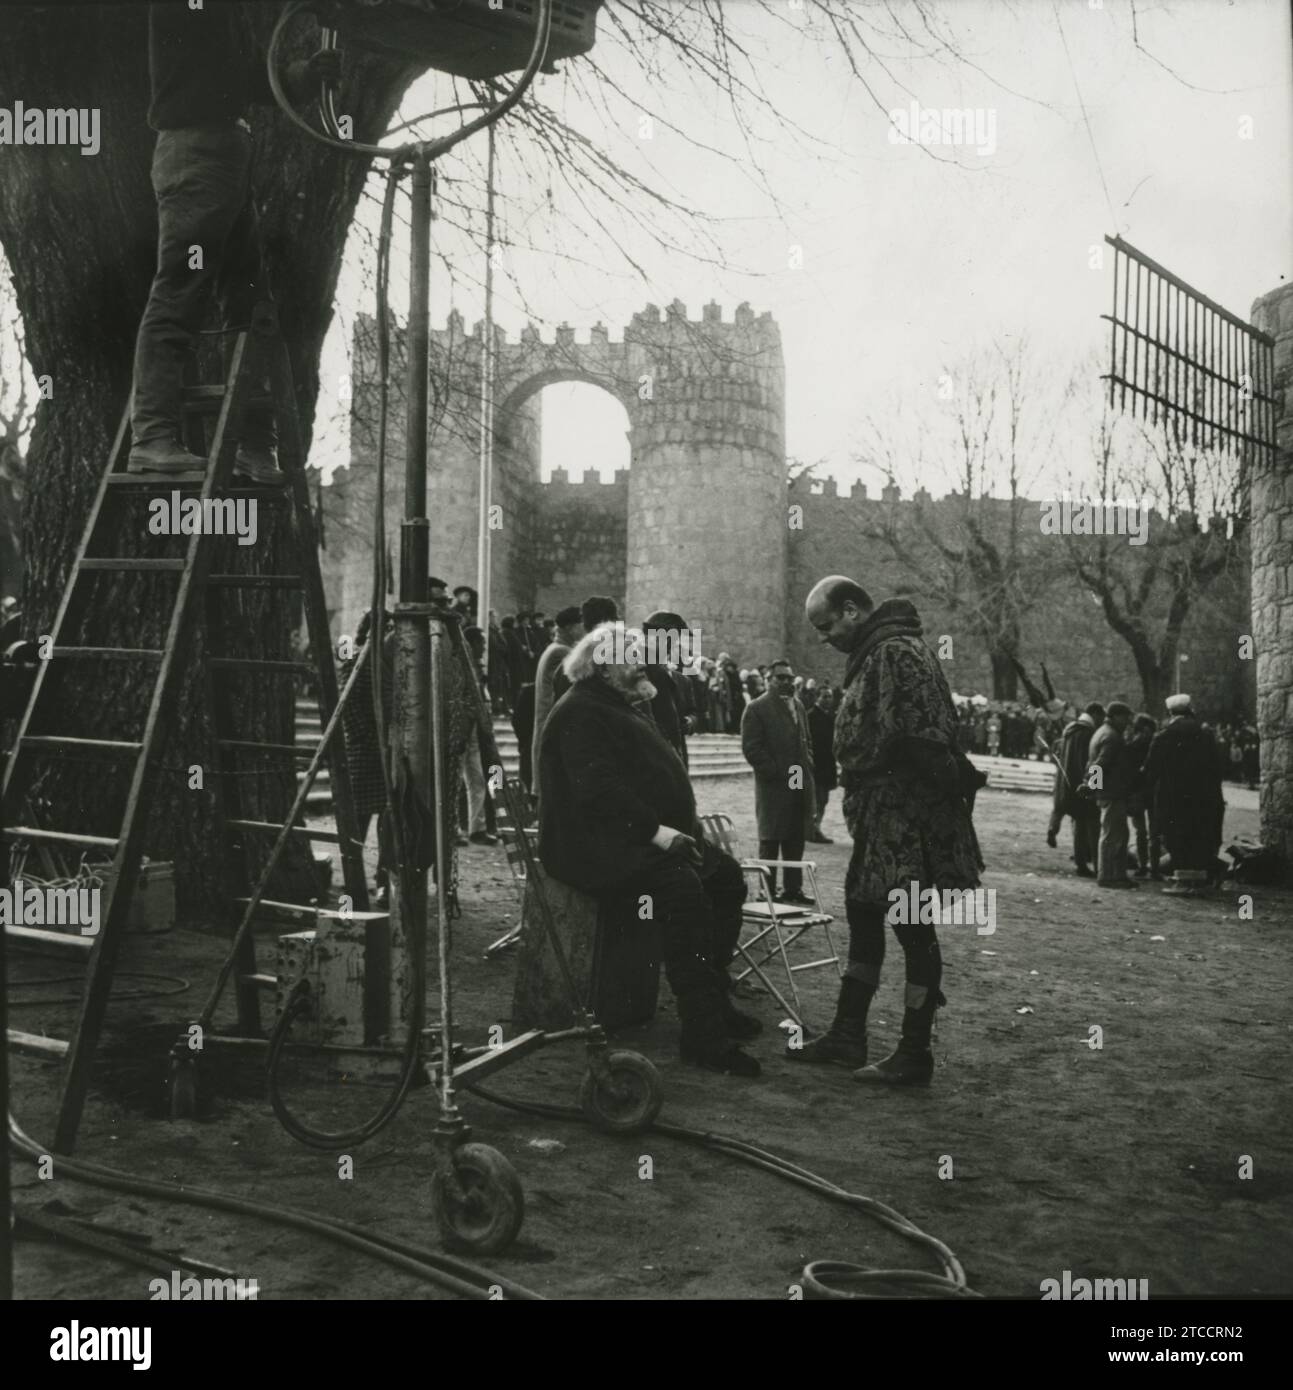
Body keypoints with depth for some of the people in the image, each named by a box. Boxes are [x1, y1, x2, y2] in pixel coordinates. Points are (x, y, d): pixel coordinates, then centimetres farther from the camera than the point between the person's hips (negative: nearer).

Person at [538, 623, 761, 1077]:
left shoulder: (626, 708, 23)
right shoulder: (579, 713, -11)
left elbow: (655, 775, 25)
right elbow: (599, 788, -23)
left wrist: (683, 826, 8)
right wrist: (656, 831, -26)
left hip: (642, 837, 11)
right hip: (596, 846, -11)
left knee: (726, 875, 1)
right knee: (682, 887, -30)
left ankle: (714, 1000, 8)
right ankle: (702, 1035, -29)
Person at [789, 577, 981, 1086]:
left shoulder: (900, 653, -17)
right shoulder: (872, 656, 16)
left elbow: (928, 741, -24)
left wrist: (936, 809, -26)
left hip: (907, 826, -11)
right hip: (878, 823, 11)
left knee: (913, 932, -2)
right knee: (862, 921, 17)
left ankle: (913, 1057, 7)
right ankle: (846, 1035, 28)